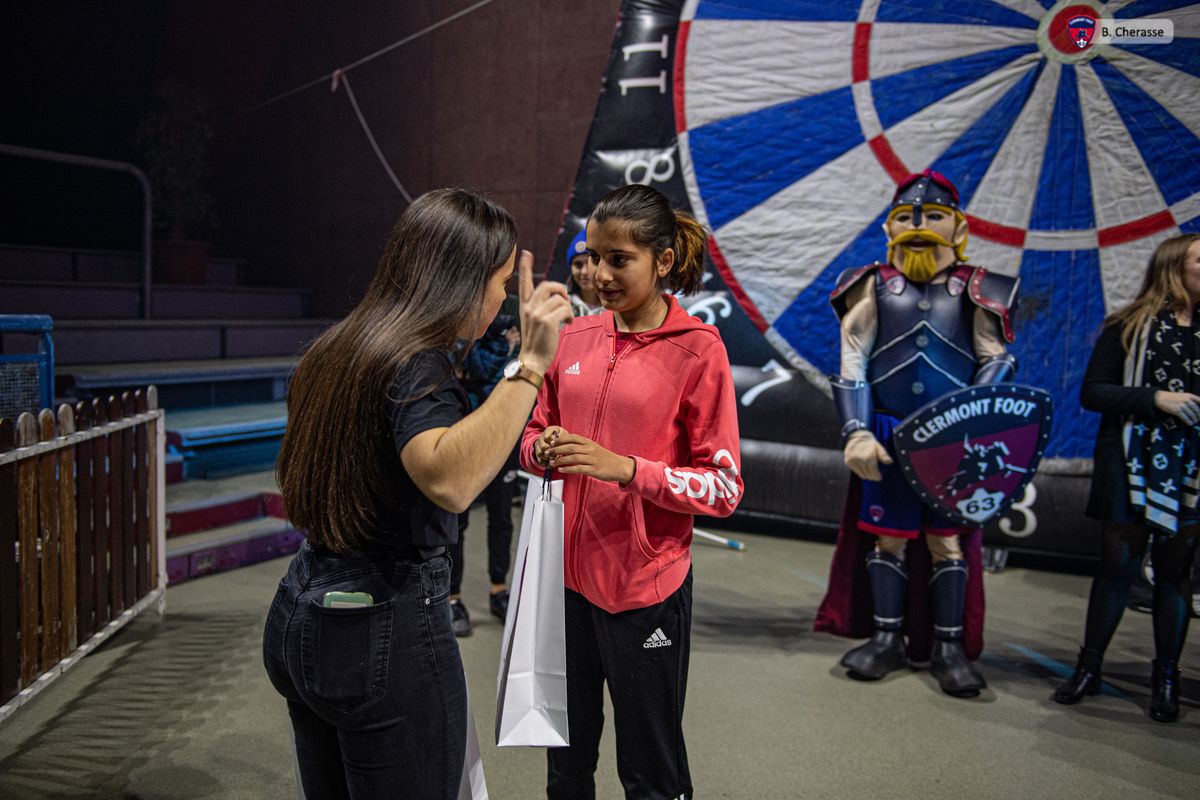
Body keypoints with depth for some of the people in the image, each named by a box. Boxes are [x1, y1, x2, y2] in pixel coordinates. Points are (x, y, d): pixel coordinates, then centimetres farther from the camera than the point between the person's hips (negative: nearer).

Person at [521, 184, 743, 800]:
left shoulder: (698, 349, -10)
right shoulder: (573, 339, 4)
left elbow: (725, 488, -11)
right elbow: (532, 436, 15)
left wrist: (626, 469, -24)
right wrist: (544, 450, -8)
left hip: (643, 587, -4)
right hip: (565, 575, 5)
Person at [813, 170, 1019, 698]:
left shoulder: (973, 290, 4)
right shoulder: (876, 285, 4)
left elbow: (996, 360, 1)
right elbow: (852, 366, 0)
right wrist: (857, 434, -10)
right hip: (888, 436, 0)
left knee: (948, 539, 6)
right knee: (888, 537, 7)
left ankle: (948, 645, 18)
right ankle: (887, 638, 21)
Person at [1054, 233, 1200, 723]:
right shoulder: (1129, 327, -2)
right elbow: (1092, 393, -7)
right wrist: (1155, 397, -17)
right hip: (1133, 465, -2)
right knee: (1118, 565, 4)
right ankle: (1089, 668, 17)